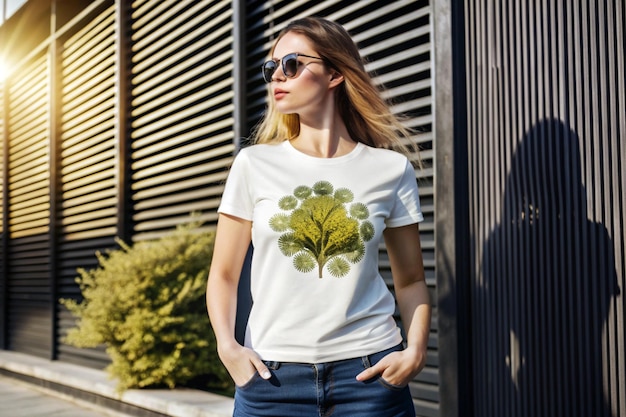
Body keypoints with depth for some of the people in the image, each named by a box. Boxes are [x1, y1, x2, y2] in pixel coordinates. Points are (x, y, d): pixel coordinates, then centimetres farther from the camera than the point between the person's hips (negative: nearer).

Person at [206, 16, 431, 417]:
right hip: (271, 371, 1)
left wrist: (415, 350, -7)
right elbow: (224, 275, 5)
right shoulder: (254, 165, 2)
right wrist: (227, 345, -11)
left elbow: (411, 280, 8)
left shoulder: (391, 170, 1)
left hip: (369, 369, 0)